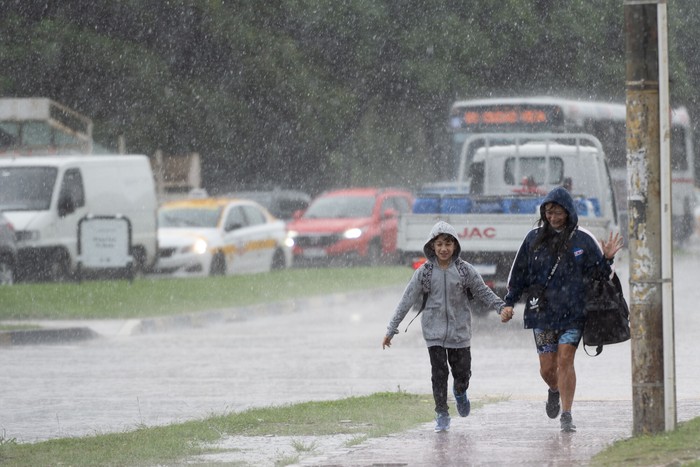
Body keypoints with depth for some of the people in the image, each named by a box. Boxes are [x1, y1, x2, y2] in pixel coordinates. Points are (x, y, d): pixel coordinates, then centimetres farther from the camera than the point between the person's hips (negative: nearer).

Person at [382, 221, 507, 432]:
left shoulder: (465, 270, -2)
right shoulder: (424, 272, -3)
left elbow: (483, 292, 6)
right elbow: (407, 301, 0)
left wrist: (502, 308, -10)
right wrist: (391, 330, 0)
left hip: (459, 329, 1)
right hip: (434, 330, -1)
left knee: (462, 372, 5)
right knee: (439, 373, -5)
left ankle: (460, 392, 40)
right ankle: (442, 414, 8)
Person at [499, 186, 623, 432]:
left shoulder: (583, 240, 1)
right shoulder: (534, 238, 6)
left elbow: (599, 274, 4)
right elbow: (519, 273, 11)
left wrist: (607, 259, -15)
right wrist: (509, 303, 6)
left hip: (572, 311, -2)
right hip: (542, 312, 2)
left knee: (565, 360, -10)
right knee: (547, 367, 2)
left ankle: (567, 415, -4)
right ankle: (555, 391, 36)